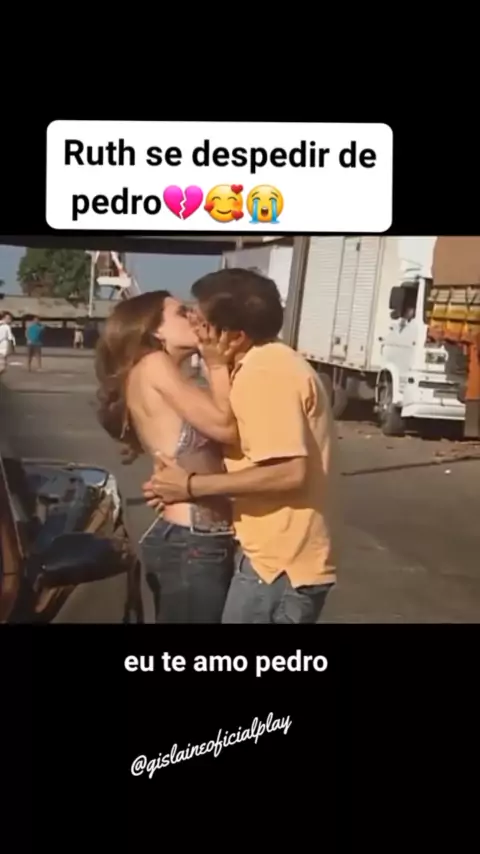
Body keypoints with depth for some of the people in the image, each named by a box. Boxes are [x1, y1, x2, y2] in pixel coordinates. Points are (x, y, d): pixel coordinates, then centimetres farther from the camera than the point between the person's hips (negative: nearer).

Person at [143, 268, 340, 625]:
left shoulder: (266, 373, -19)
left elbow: (290, 471, -26)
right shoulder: (272, 363, 13)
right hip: (278, 555, 10)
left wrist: (192, 485, -18)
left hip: (279, 563, -10)